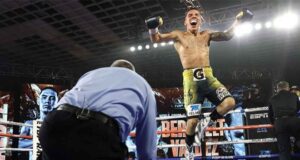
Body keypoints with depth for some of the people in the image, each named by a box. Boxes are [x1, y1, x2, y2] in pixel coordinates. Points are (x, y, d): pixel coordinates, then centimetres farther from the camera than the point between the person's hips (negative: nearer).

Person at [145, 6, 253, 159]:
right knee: (193, 120, -7)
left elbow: (227, 36, 15)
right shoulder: (179, 35, 8)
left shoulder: (207, 35, 19)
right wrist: (153, 27, -20)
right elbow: (155, 38, 2)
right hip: (191, 79, -3)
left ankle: (208, 123, 10)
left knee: (229, 102, -20)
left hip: (208, 77, 3)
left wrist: (237, 21, 1)